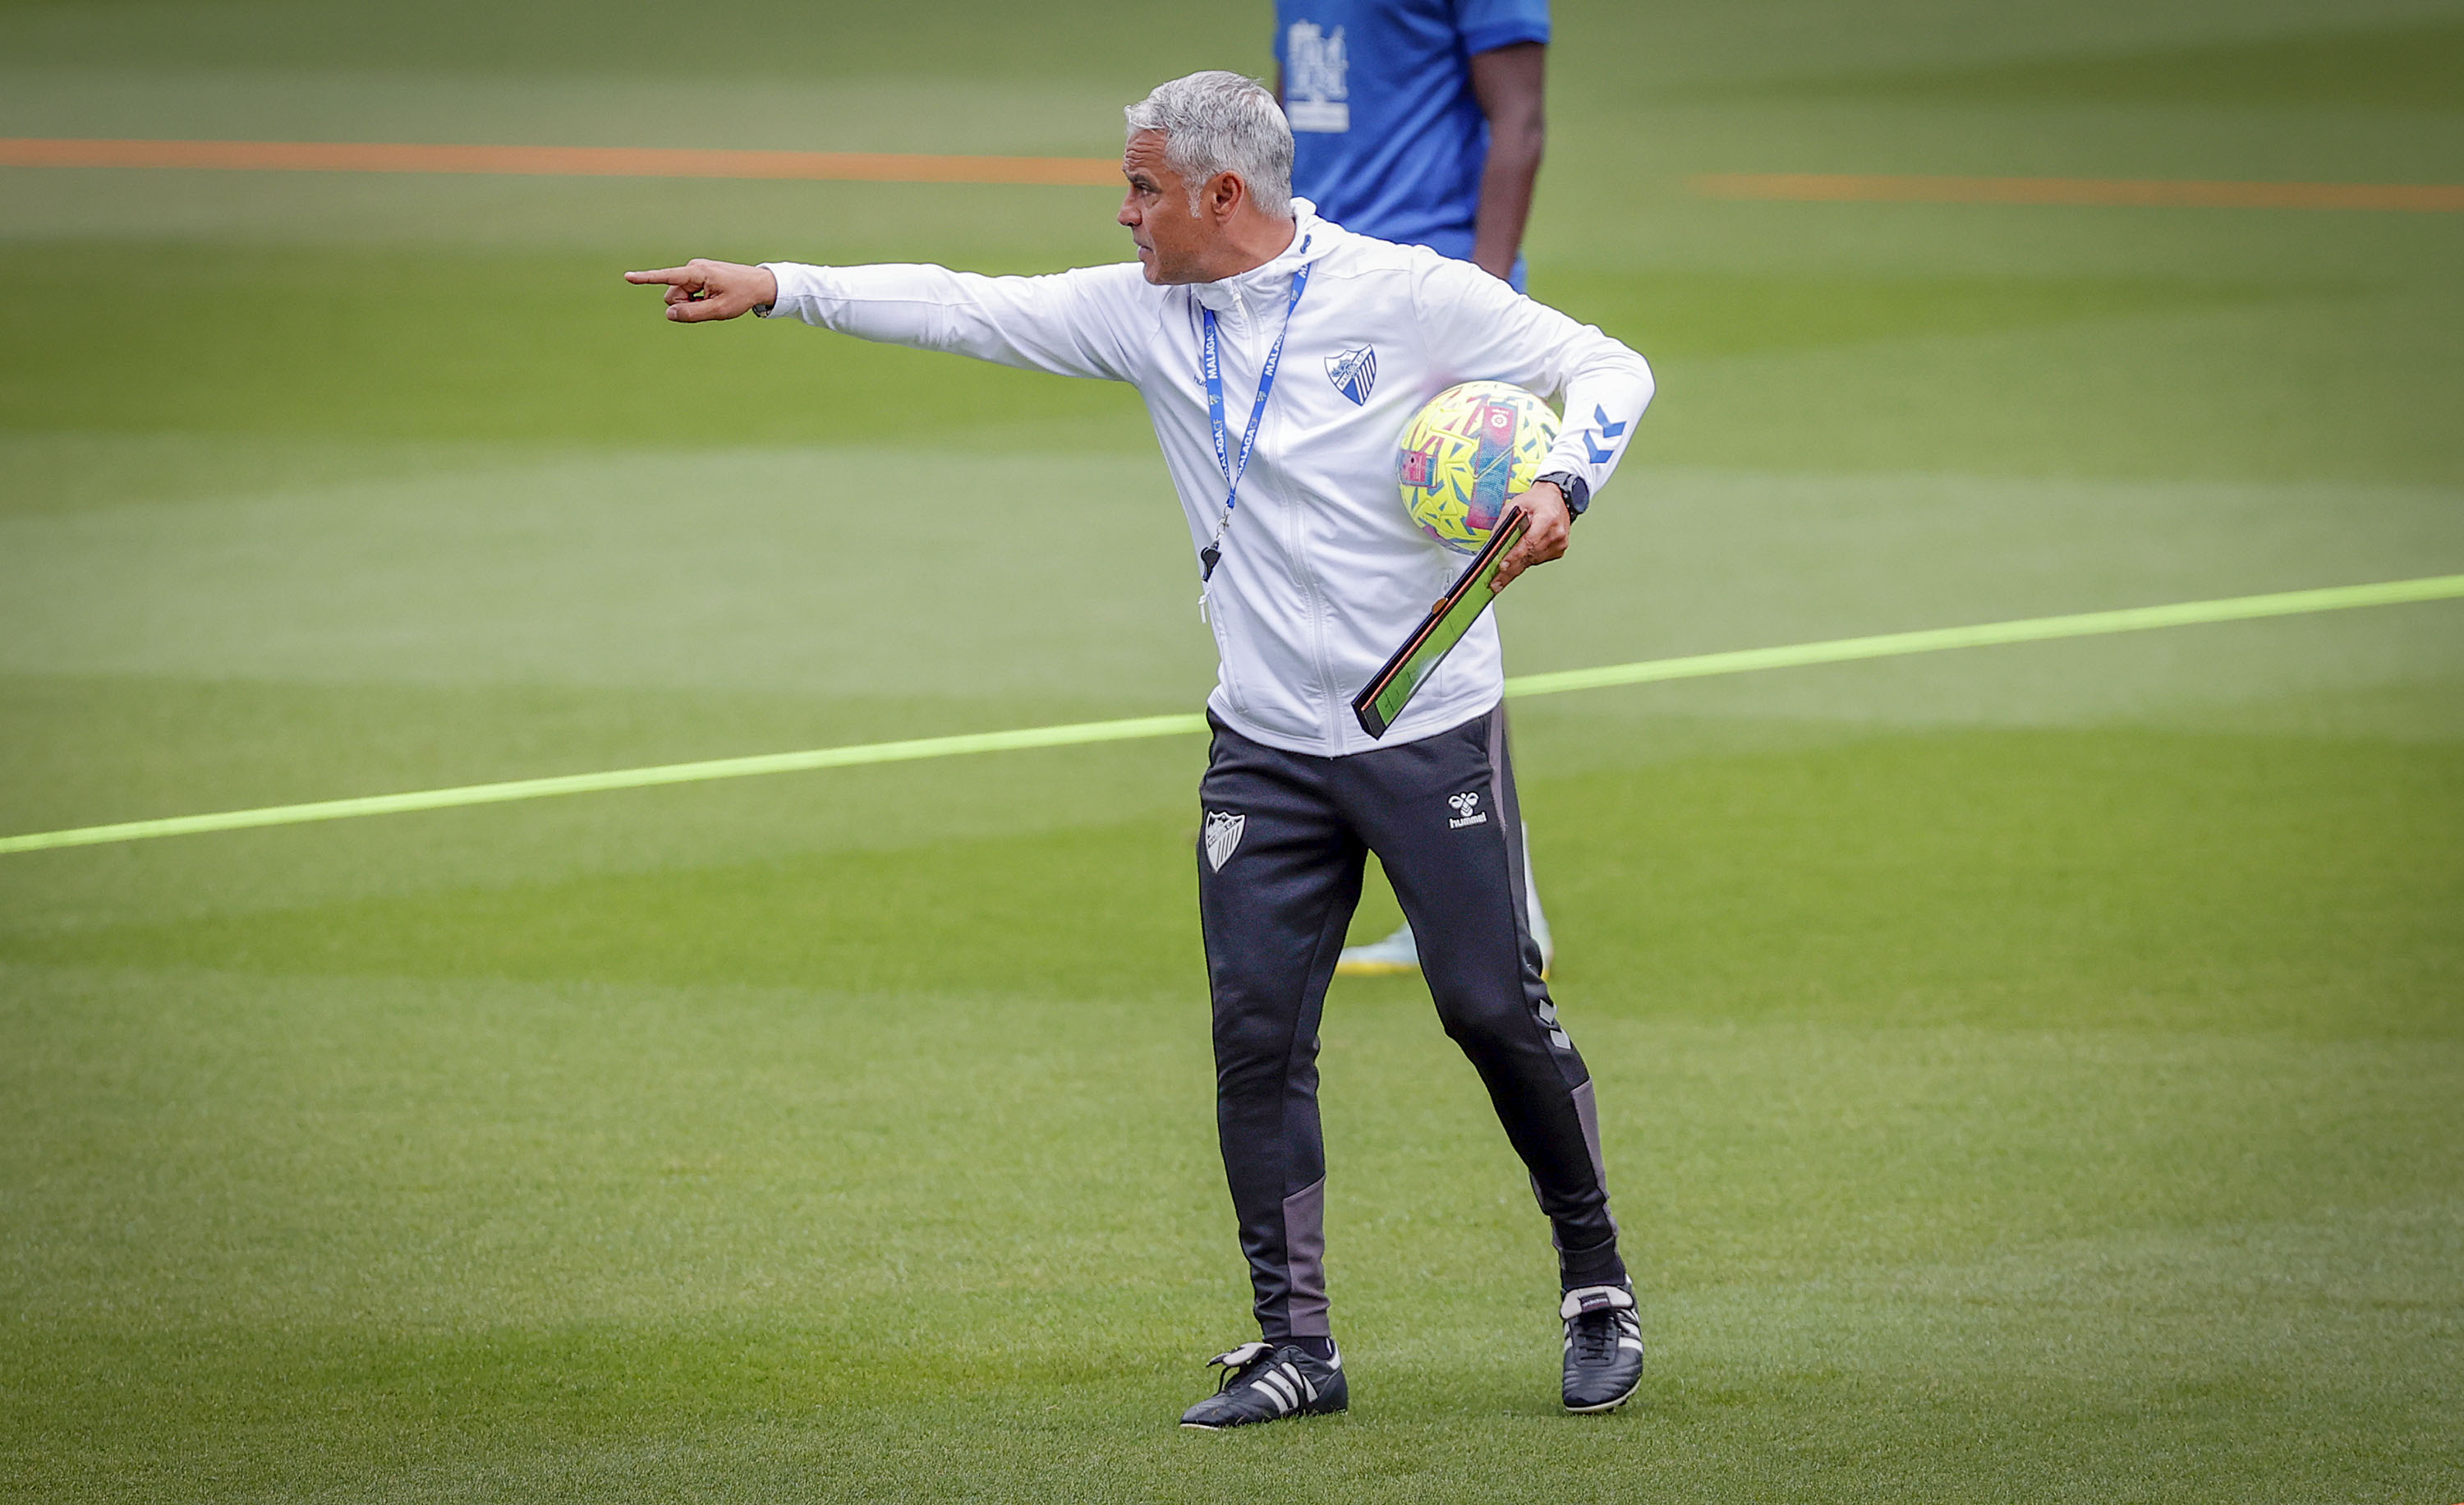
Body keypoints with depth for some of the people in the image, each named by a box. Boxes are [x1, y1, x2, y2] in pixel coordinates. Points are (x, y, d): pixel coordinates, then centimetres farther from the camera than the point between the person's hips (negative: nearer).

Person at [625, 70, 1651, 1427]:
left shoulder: (1408, 295, -10)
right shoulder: (1144, 314, 2)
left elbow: (1605, 367, -6)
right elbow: (967, 311, 4)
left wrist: (1562, 485, -24)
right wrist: (778, 289, -2)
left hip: (1432, 738, -4)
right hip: (1265, 748, 4)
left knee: (1494, 1008, -2)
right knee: (1255, 1032, -3)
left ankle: (1595, 1281, 18)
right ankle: (1296, 1345, 4)